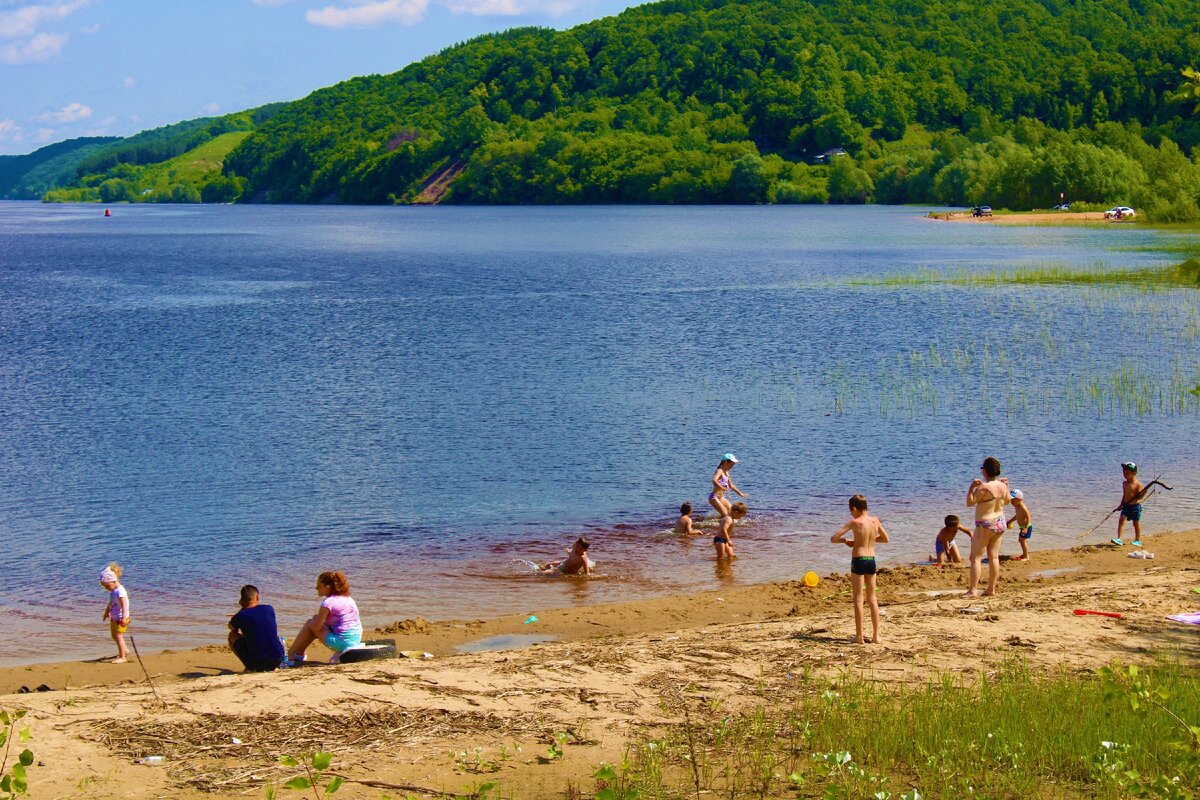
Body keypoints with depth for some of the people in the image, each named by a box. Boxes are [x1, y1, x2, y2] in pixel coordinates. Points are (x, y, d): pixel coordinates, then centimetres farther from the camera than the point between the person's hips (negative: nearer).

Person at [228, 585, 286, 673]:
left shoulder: (240, 617, -7)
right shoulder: (269, 609, 3)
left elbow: (231, 626, 19)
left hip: (255, 663, -3)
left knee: (232, 635, 17)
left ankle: (250, 668, 13)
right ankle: (273, 667, 17)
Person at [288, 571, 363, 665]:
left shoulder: (328, 602, -12)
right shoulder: (348, 598, 13)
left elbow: (316, 627, -8)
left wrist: (315, 619, 14)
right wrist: (317, 619, 20)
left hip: (341, 642, -8)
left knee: (310, 624, 7)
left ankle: (290, 654, 17)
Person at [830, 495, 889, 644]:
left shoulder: (855, 522, -9)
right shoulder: (875, 521, 5)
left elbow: (833, 538, -11)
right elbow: (885, 539, 21)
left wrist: (845, 540, 8)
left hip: (858, 561, -5)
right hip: (871, 560, 5)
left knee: (858, 599, 0)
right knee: (872, 599, 12)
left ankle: (859, 636, 1)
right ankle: (876, 635, 12)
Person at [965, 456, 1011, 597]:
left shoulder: (983, 487, -21)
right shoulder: (1002, 486, 1)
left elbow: (969, 503, -16)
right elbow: (1007, 501, 19)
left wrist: (971, 487, -17)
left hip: (985, 525, -7)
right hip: (1000, 523, 7)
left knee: (976, 558, -2)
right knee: (994, 557, 11)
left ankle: (973, 590, -7)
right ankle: (991, 589, 15)